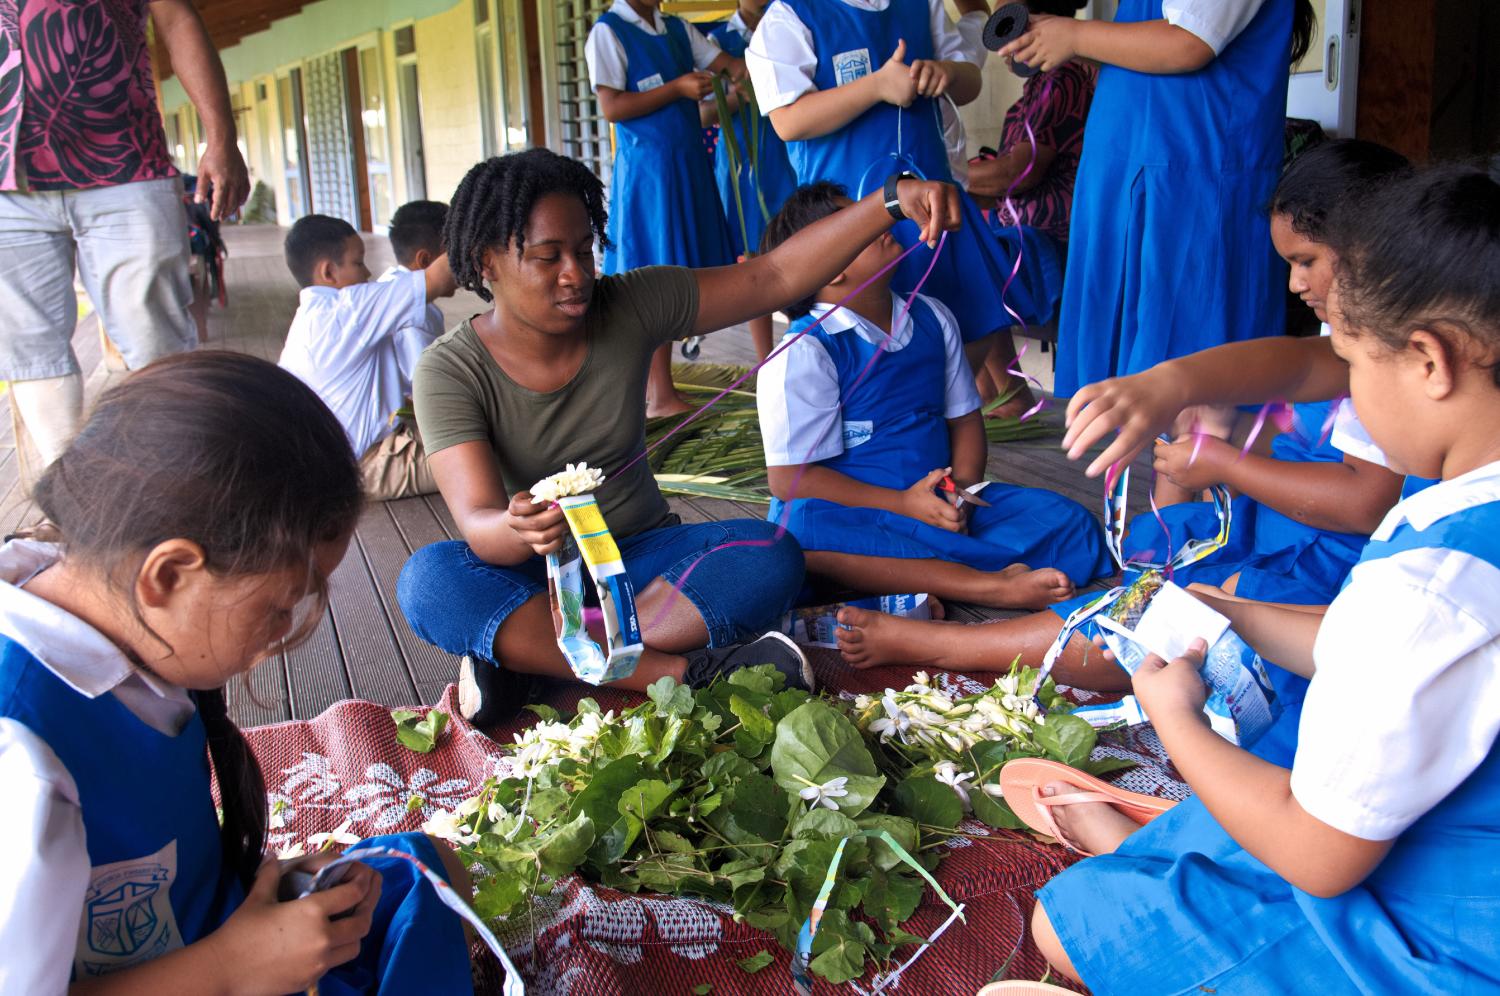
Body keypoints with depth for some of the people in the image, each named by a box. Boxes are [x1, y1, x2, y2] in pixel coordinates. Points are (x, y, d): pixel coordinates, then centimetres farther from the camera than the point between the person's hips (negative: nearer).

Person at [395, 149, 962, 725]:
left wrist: (894, 199, -23)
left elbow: (777, 276, -10)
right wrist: (519, 529, -49)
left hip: (642, 558, 2)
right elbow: (477, 523, -24)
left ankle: (526, 657, -28)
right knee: (428, 580, -33)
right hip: (531, 575, -2)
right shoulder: (449, 371, -13)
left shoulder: (631, 309, -6)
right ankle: (678, 672, -35)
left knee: (771, 557, -26)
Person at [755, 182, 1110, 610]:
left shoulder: (933, 319, 9)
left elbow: (964, 416, 15)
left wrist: (963, 491, -7)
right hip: (855, 513, -5)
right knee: (802, 527, -41)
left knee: (1069, 523, -11)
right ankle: (995, 584, -39)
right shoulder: (804, 351, -10)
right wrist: (904, 505, -19)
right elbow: (789, 479, -13)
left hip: (939, 505, 6)